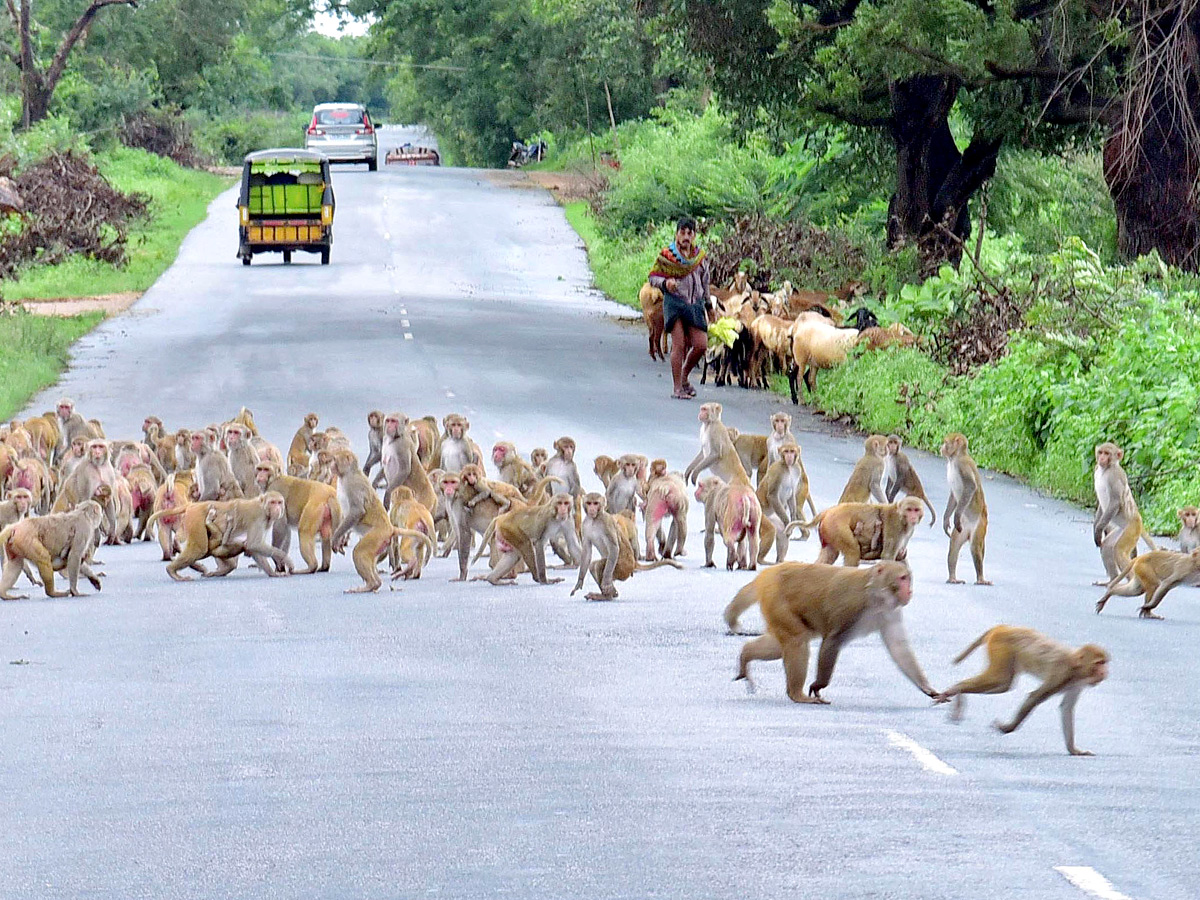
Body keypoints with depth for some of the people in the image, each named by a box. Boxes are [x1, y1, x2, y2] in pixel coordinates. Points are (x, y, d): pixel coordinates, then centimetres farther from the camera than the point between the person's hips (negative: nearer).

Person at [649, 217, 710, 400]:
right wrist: (665, 283, -20)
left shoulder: (700, 256, 11)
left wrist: (706, 305, 21)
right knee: (679, 345, -10)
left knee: (701, 345, -3)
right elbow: (653, 277, 1)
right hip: (674, 302, -4)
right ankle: (677, 388, -4)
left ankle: (684, 378, 21)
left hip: (695, 305, 4)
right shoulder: (666, 256, -1)